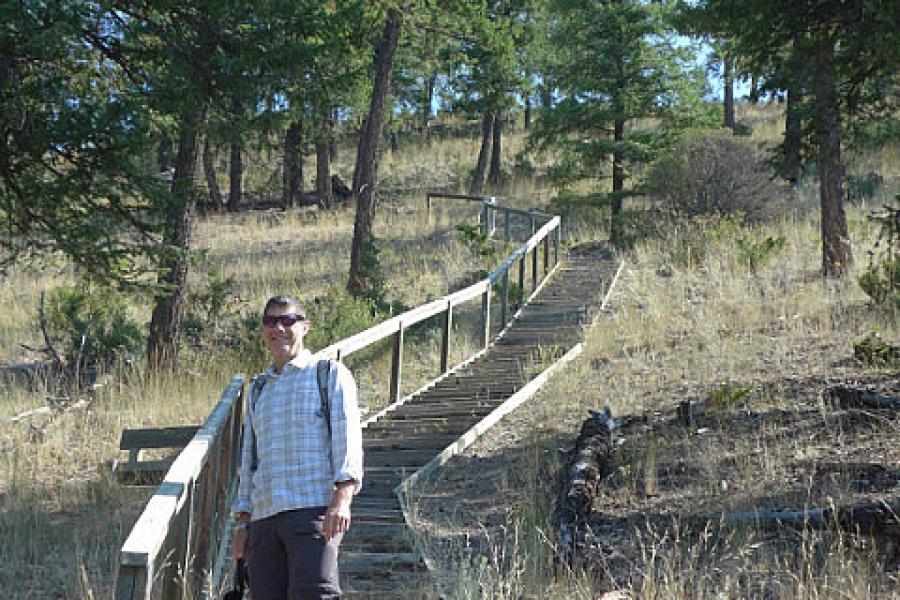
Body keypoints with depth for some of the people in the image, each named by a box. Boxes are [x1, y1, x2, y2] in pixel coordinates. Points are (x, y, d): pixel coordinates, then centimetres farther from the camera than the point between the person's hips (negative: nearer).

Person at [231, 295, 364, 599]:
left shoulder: (330, 374, 9)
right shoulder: (258, 389, 26)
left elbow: (347, 438, -2)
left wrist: (341, 499, -16)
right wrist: (242, 522, 17)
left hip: (314, 507, -5)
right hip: (264, 517, 5)